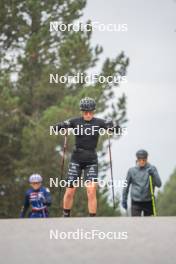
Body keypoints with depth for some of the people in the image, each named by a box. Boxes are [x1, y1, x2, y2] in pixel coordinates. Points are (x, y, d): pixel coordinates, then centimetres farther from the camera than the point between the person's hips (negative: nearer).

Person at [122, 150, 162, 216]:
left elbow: (159, 184, -8)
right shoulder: (132, 171, 1)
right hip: (136, 202, 0)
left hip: (148, 201, 1)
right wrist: (124, 200, 10)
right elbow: (126, 186, 11)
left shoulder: (152, 169, -1)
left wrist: (153, 174, -25)